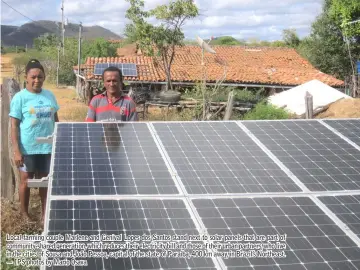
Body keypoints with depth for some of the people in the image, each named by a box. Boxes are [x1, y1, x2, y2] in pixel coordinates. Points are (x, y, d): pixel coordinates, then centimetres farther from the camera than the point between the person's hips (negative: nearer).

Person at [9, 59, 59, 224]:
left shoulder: (49, 95, 5)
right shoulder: (20, 98, -8)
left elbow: (55, 120, 14)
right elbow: (14, 126, -9)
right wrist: (16, 151, -14)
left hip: (48, 147, 4)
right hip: (28, 148, -4)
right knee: (26, 180, 9)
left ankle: (45, 214, 26)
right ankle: (24, 214, 26)